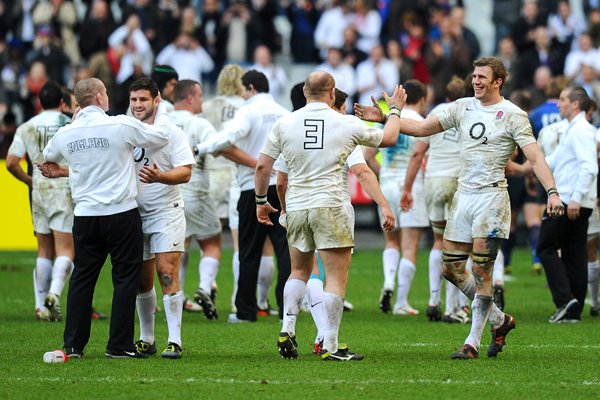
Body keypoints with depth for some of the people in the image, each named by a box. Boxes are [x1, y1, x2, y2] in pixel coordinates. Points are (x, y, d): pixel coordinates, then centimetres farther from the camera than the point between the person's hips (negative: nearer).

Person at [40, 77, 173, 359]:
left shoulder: (65, 134, 2)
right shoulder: (123, 126, -10)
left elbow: (47, 157, 23)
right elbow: (161, 137, 2)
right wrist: (161, 111, 20)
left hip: (85, 216, 4)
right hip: (122, 214, -4)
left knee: (82, 279, 11)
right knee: (126, 278, 3)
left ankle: (73, 344, 12)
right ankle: (119, 346, 1)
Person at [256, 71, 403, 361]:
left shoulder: (285, 123, 2)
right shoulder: (347, 124, -2)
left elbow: (262, 166, 5)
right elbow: (388, 138, 14)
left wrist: (261, 200, 19)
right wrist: (395, 110, 32)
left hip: (295, 208, 4)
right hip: (329, 207, -4)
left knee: (299, 272, 22)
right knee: (337, 277, 0)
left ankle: (287, 331, 9)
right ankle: (330, 346, -5)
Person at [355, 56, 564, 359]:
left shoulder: (512, 115, -5)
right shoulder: (462, 107, 11)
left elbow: (535, 157, -10)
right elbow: (421, 128, 15)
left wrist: (552, 192, -22)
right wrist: (384, 117, 6)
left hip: (491, 197, -6)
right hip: (463, 195, 6)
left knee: (481, 271, -8)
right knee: (451, 268, 5)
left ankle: (473, 343, 0)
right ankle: (499, 321, 21)